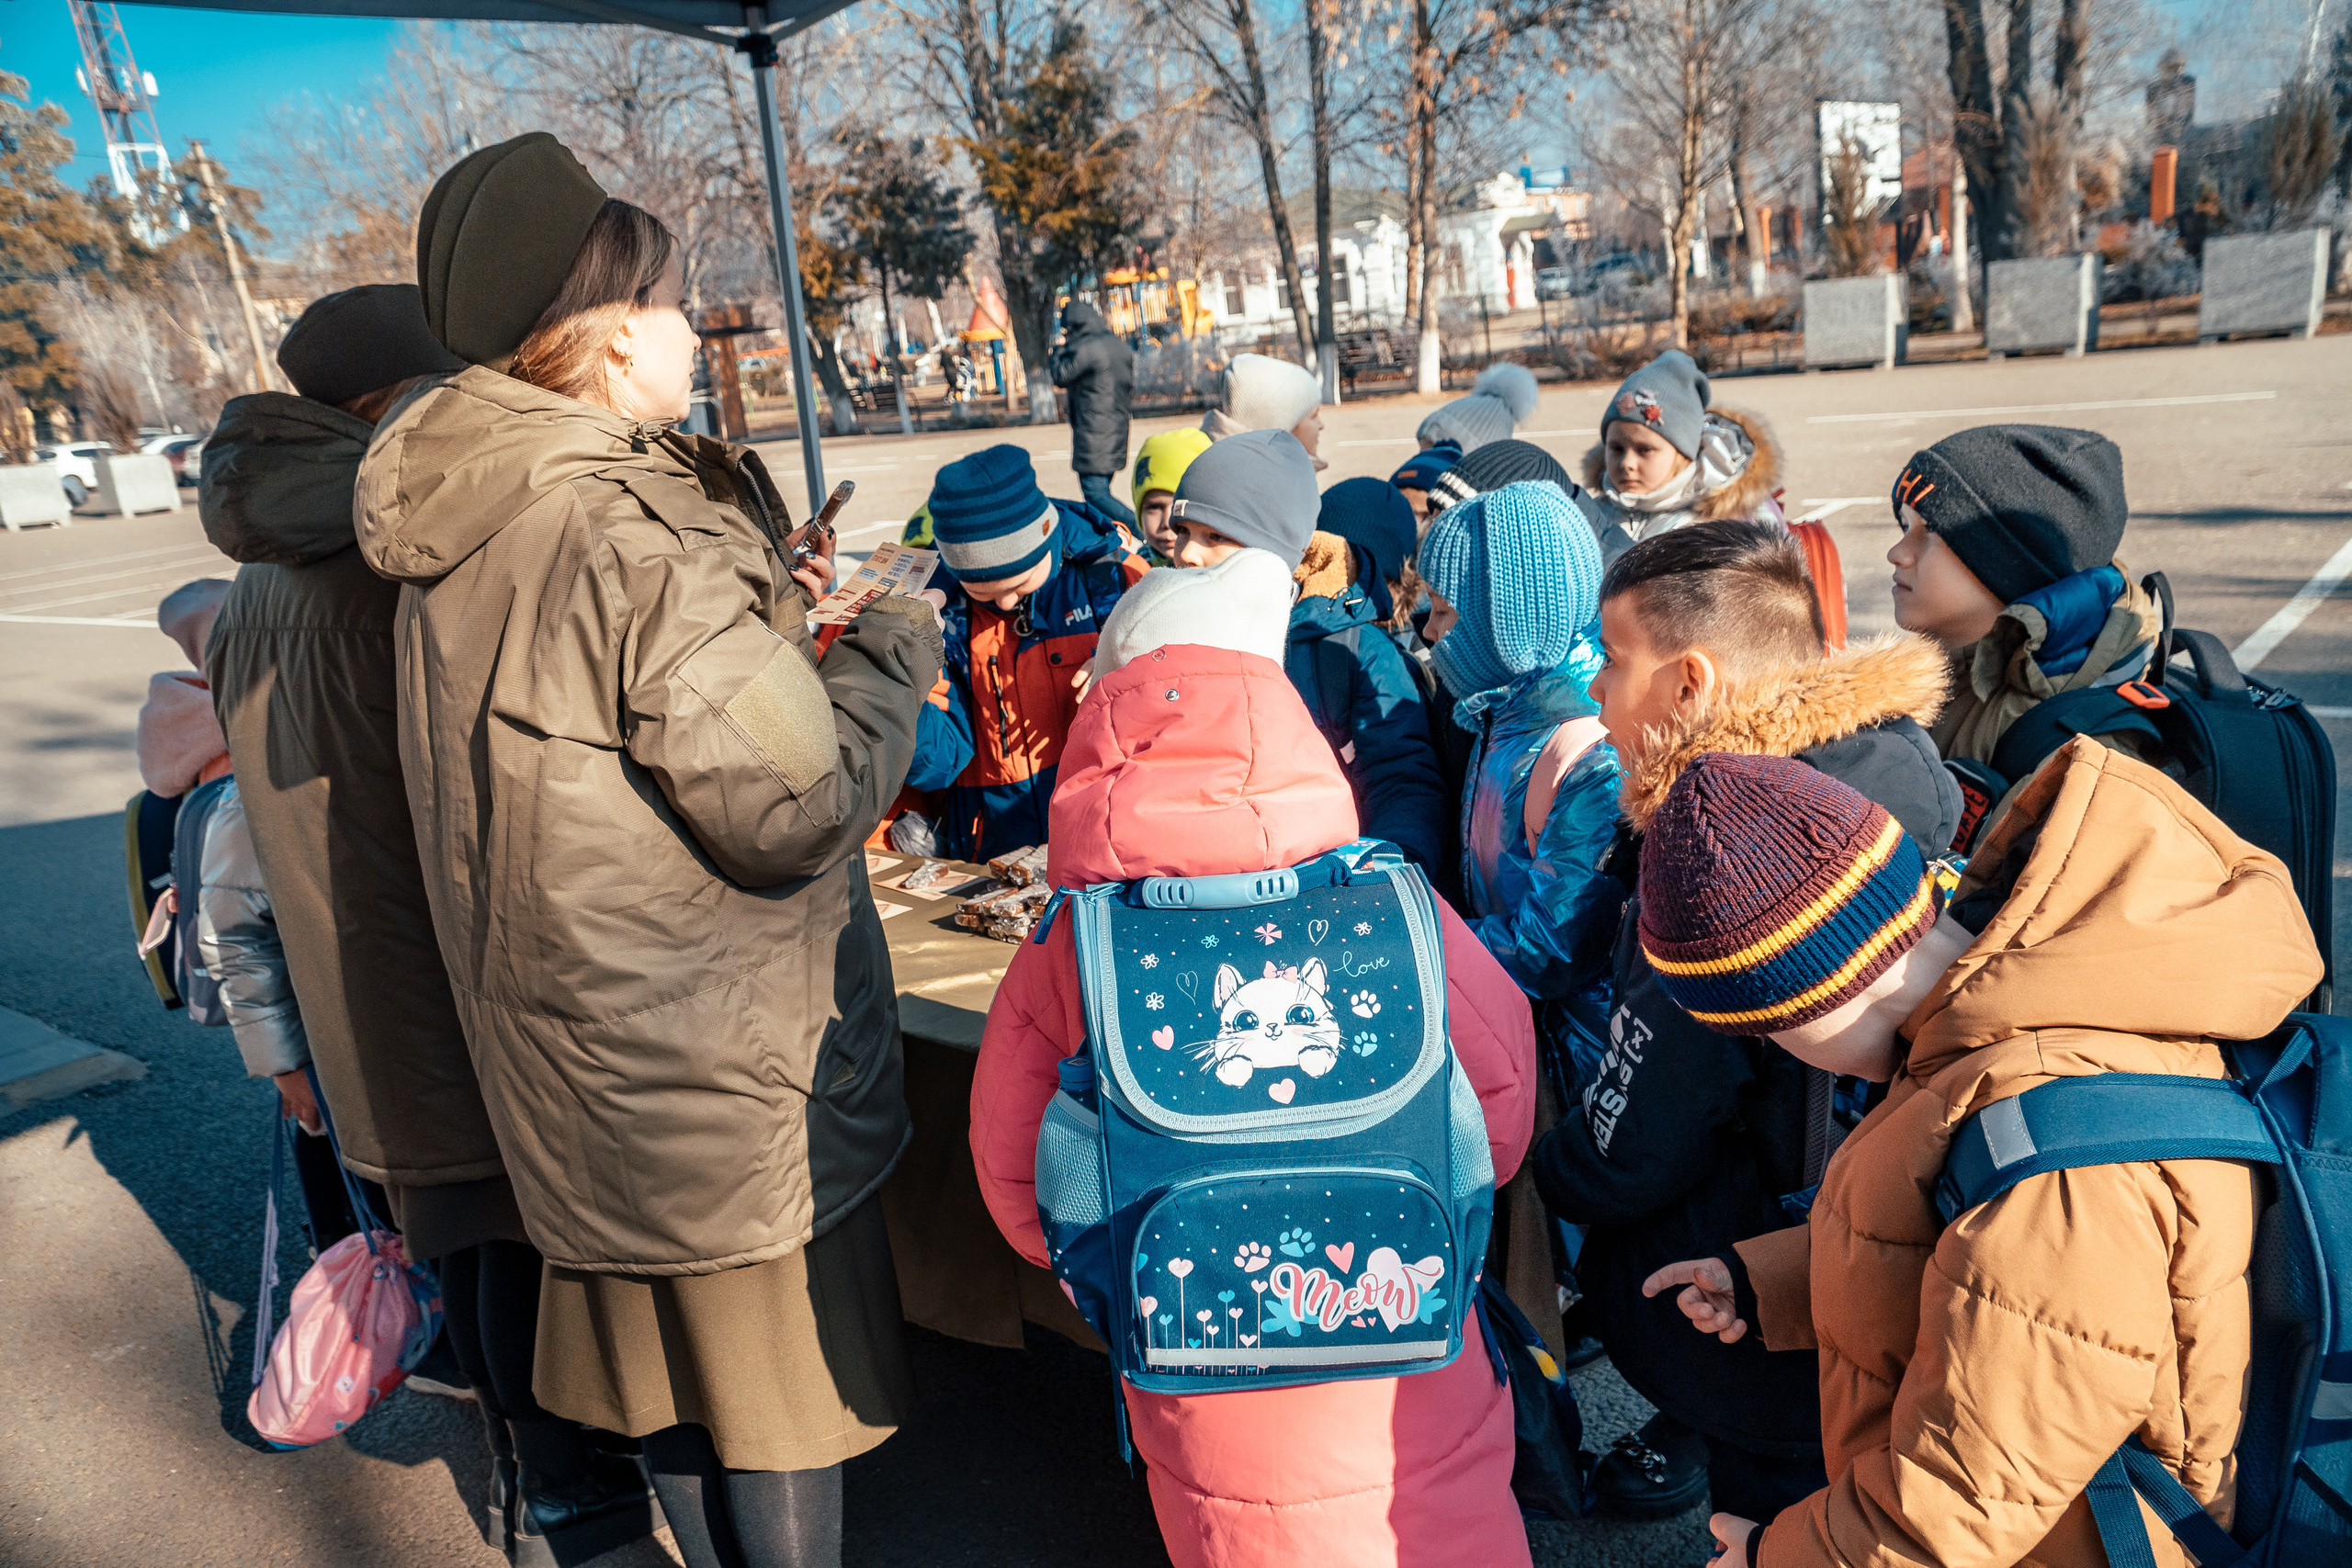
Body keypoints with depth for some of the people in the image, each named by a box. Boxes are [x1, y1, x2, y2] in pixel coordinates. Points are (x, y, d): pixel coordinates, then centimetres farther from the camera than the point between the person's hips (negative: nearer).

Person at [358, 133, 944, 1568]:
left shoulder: (460, 541, 5)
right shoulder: (634, 537, -25)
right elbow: (800, 803, -25)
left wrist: (768, 610, 11)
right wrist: (890, 652, -10)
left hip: (582, 1062, 9)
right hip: (725, 1076, -9)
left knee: (677, 1364, 25)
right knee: (781, 1398, 10)